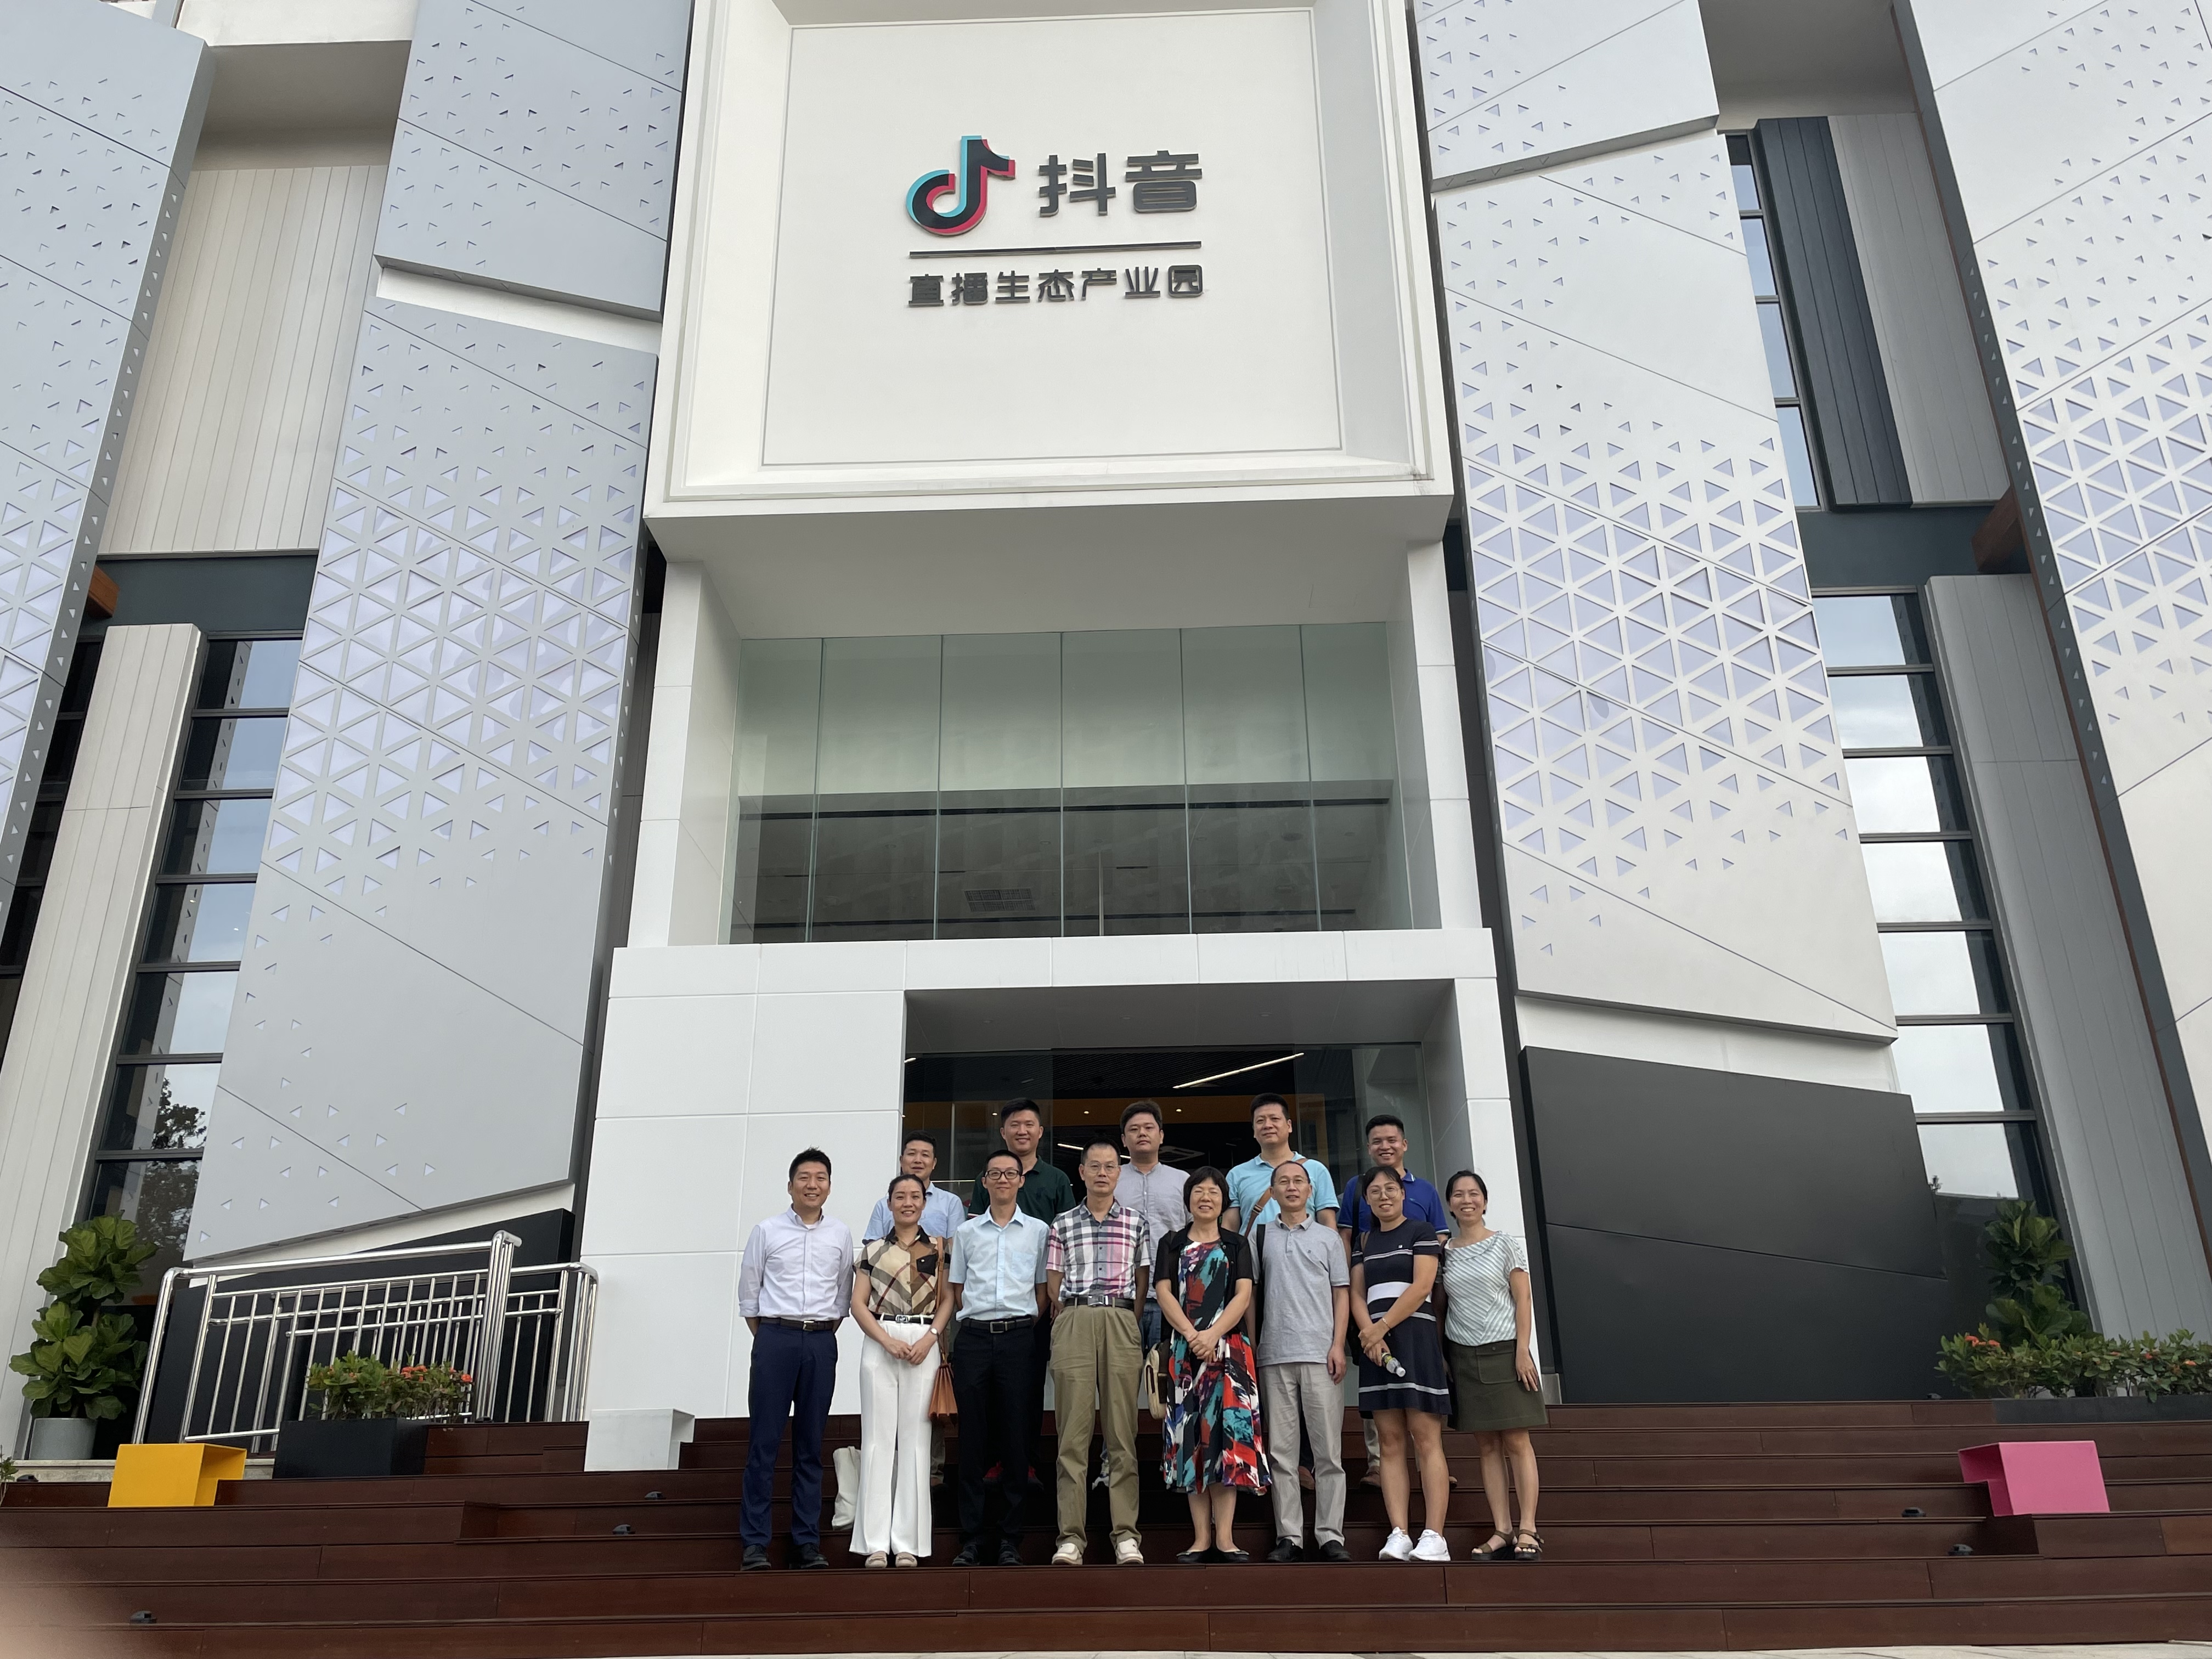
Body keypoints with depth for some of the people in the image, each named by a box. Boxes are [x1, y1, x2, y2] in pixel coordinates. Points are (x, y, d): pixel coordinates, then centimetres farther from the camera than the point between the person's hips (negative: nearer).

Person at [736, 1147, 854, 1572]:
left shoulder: (841, 1235, 7)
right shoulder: (767, 1231, 2)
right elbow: (748, 1290, 7)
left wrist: (826, 1330, 8)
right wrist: (764, 1337, 6)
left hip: (821, 1342, 2)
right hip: (775, 1338, -2)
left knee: (810, 1445, 6)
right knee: (765, 1441, -3)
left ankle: (806, 1542, 11)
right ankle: (755, 1543, 3)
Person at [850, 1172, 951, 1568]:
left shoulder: (939, 1248, 9)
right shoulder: (873, 1249, 10)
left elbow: (948, 1299, 6)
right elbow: (859, 1304, 5)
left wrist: (929, 1338, -9)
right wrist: (888, 1341, -8)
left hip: (924, 1344, 0)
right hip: (880, 1343, 1)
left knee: (914, 1438, 0)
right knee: (878, 1438, -1)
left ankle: (908, 1543, 5)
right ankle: (875, 1543, 4)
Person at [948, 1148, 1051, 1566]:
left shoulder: (1038, 1231, 8)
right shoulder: (967, 1232, 11)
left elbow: (1044, 1290, 9)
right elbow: (957, 1290, 15)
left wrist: (1028, 1324, -1)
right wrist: (975, 1316, 3)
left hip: (1019, 1338, -1)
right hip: (974, 1337, 1)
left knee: (1015, 1437, 0)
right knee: (973, 1437, 2)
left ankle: (1009, 1539, 9)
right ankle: (972, 1537, 9)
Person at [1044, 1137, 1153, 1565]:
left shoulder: (1137, 1223, 13)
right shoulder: (1062, 1223, 12)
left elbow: (1143, 1284, 12)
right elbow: (1053, 1285, 10)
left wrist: (1126, 1320, 5)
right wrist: (1074, 1321, 4)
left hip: (1121, 1322, 0)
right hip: (1073, 1322, 0)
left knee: (1122, 1431, -1)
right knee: (1073, 1431, -3)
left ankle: (1126, 1534, 0)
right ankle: (1071, 1535, -1)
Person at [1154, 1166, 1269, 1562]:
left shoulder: (1236, 1246, 13)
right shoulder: (1171, 1244, 14)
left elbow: (1244, 1295, 0)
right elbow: (1163, 1293, 2)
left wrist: (1213, 1334, -14)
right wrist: (1192, 1335, -13)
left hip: (1228, 1348, -1)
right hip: (1184, 1350, 1)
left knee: (1226, 1433, -9)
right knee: (1190, 1436, -2)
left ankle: (1224, 1538, -9)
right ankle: (1201, 1539, 0)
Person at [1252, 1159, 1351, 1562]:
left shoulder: (1328, 1237, 12)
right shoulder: (1260, 1236, 12)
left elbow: (1341, 1294, 9)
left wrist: (1338, 1345, -3)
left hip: (1320, 1354, 0)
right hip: (1274, 1355, 1)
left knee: (1328, 1449, -2)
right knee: (1280, 1450, 1)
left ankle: (1330, 1535, 2)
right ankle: (1289, 1536, 5)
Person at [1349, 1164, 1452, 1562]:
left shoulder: (1421, 1231, 4)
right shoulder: (1363, 1241, 18)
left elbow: (1422, 1286, -7)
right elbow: (1357, 1293, 10)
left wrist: (1382, 1327, -12)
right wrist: (1368, 1334, -8)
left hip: (1414, 1337, -4)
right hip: (1375, 1342, 5)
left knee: (1426, 1438, -8)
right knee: (1390, 1441, 0)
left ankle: (1434, 1537, -11)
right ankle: (1398, 1535, -3)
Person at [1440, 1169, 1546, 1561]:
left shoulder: (1505, 1244, 1)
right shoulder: (1444, 1252, 8)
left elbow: (1522, 1301, -2)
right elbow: (1441, 1307, 10)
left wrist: (1523, 1351, -10)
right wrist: (1440, 1356, 2)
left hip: (1503, 1352, -3)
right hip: (1463, 1357, 3)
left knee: (1517, 1443, -4)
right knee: (1487, 1447, 3)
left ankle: (1528, 1530, -2)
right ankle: (1503, 1530, 5)